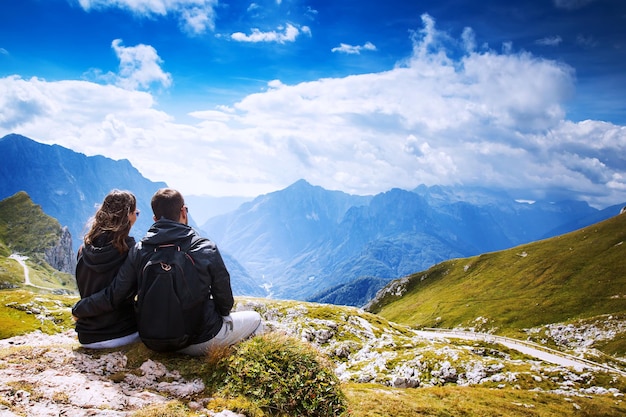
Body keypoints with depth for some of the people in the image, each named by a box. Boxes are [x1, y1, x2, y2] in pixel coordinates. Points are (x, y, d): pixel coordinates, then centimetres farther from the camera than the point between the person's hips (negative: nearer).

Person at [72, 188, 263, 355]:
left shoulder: (139, 251, -8)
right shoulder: (206, 249, -16)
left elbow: (113, 296, -5)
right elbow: (224, 298, -7)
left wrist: (78, 309, 14)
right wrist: (222, 314, 16)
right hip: (202, 340, -4)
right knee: (255, 319, 18)